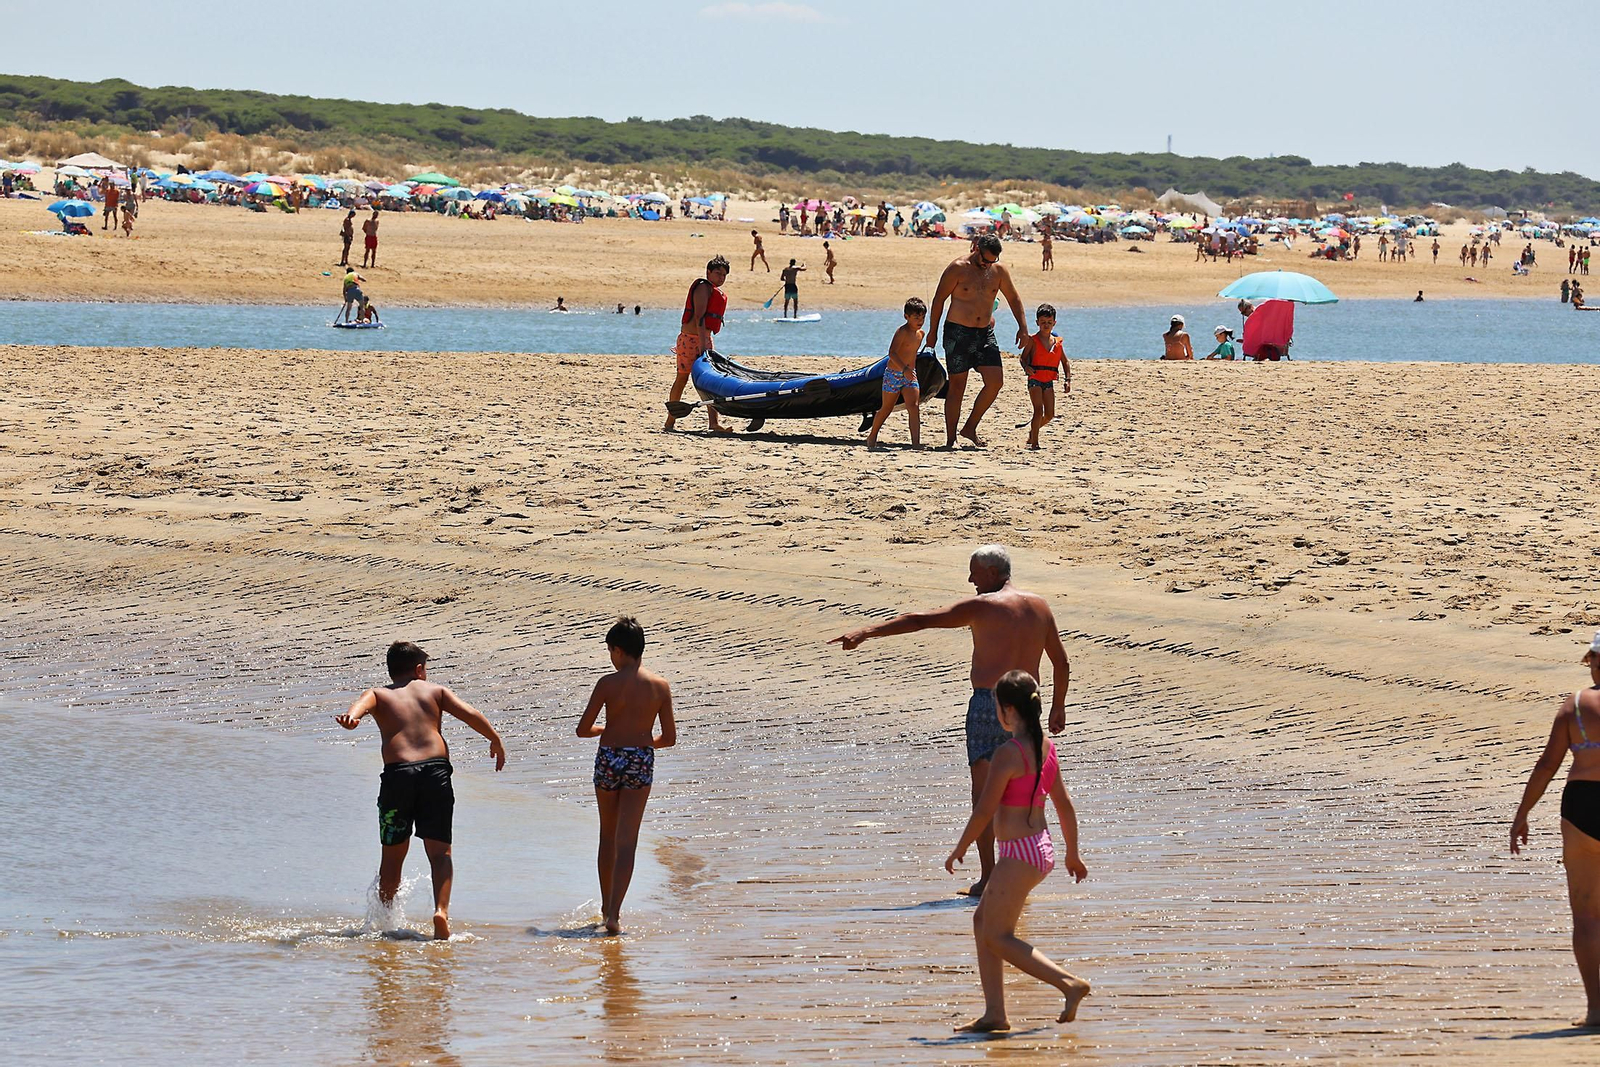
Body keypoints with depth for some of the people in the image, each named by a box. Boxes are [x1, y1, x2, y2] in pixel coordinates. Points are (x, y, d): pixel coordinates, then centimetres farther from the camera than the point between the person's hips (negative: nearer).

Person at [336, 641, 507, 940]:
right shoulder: (435, 691, 18)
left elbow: (362, 703, -7)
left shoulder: (378, 695, 17)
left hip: (397, 772, 0)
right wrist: (496, 741, 22)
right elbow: (470, 714, 8)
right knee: (439, 851, 0)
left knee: (393, 854, 14)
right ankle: (441, 909, -22)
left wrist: (351, 717, -29)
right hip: (436, 770, 0)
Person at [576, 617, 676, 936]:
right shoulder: (660, 685, -1)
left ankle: (607, 907, 29)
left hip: (608, 760, 0)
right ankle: (614, 914, -14)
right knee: (626, 842, -1)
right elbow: (669, 738, 2)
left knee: (608, 837, 18)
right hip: (641, 763, 1)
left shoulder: (608, 683, -8)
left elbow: (583, 729, -5)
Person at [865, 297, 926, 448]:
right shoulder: (902, 331, -18)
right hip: (893, 374, -6)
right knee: (886, 408, 8)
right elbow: (892, 353, -30)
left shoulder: (920, 333, 6)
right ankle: (872, 437, 27)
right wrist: (904, 369, -41)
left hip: (910, 375, 6)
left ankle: (916, 442, -19)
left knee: (914, 407, -11)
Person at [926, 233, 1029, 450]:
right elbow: (939, 299, -4)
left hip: (985, 333, 5)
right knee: (957, 386, -1)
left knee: (995, 382, -7)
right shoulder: (958, 268, -8)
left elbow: (1013, 298, 17)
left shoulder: (999, 271, 6)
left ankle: (970, 428, 9)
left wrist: (1023, 327, 7)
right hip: (958, 333, -5)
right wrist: (933, 331, -3)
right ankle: (951, 438, 6)